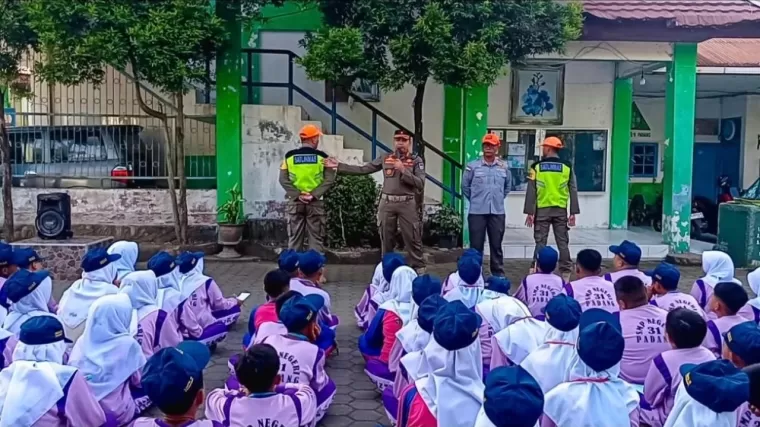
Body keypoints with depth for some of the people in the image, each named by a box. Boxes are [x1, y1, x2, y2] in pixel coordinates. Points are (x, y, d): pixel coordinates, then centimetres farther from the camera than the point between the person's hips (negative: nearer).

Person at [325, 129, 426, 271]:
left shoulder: (416, 160, 0)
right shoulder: (385, 158, 8)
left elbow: (420, 184, -9)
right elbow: (362, 169, 7)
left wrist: (403, 170, -17)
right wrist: (338, 166, 2)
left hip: (407, 204, -3)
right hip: (387, 203, 3)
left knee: (412, 239, -1)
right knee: (386, 239, 11)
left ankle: (419, 269, 8)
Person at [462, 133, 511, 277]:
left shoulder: (504, 167, 3)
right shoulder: (472, 166, -4)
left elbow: (508, 186, 19)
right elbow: (465, 186, 6)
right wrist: (475, 200, 9)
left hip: (498, 212, 2)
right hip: (477, 212, -2)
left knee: (496, 245, 9)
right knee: (476, 245, 3)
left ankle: (498, 275, 18)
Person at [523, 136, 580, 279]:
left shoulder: (537, 167, -3)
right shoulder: (567, 167, 2)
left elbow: (531, 191, -4)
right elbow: (573, 191, 1)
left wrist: (529, 212, 0)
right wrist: (573, 213, 5)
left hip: (542, 210, -1)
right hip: (561, 210, 1)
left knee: (540, 242, 4)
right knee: (563, 242, 7)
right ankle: (566, 273, 7)